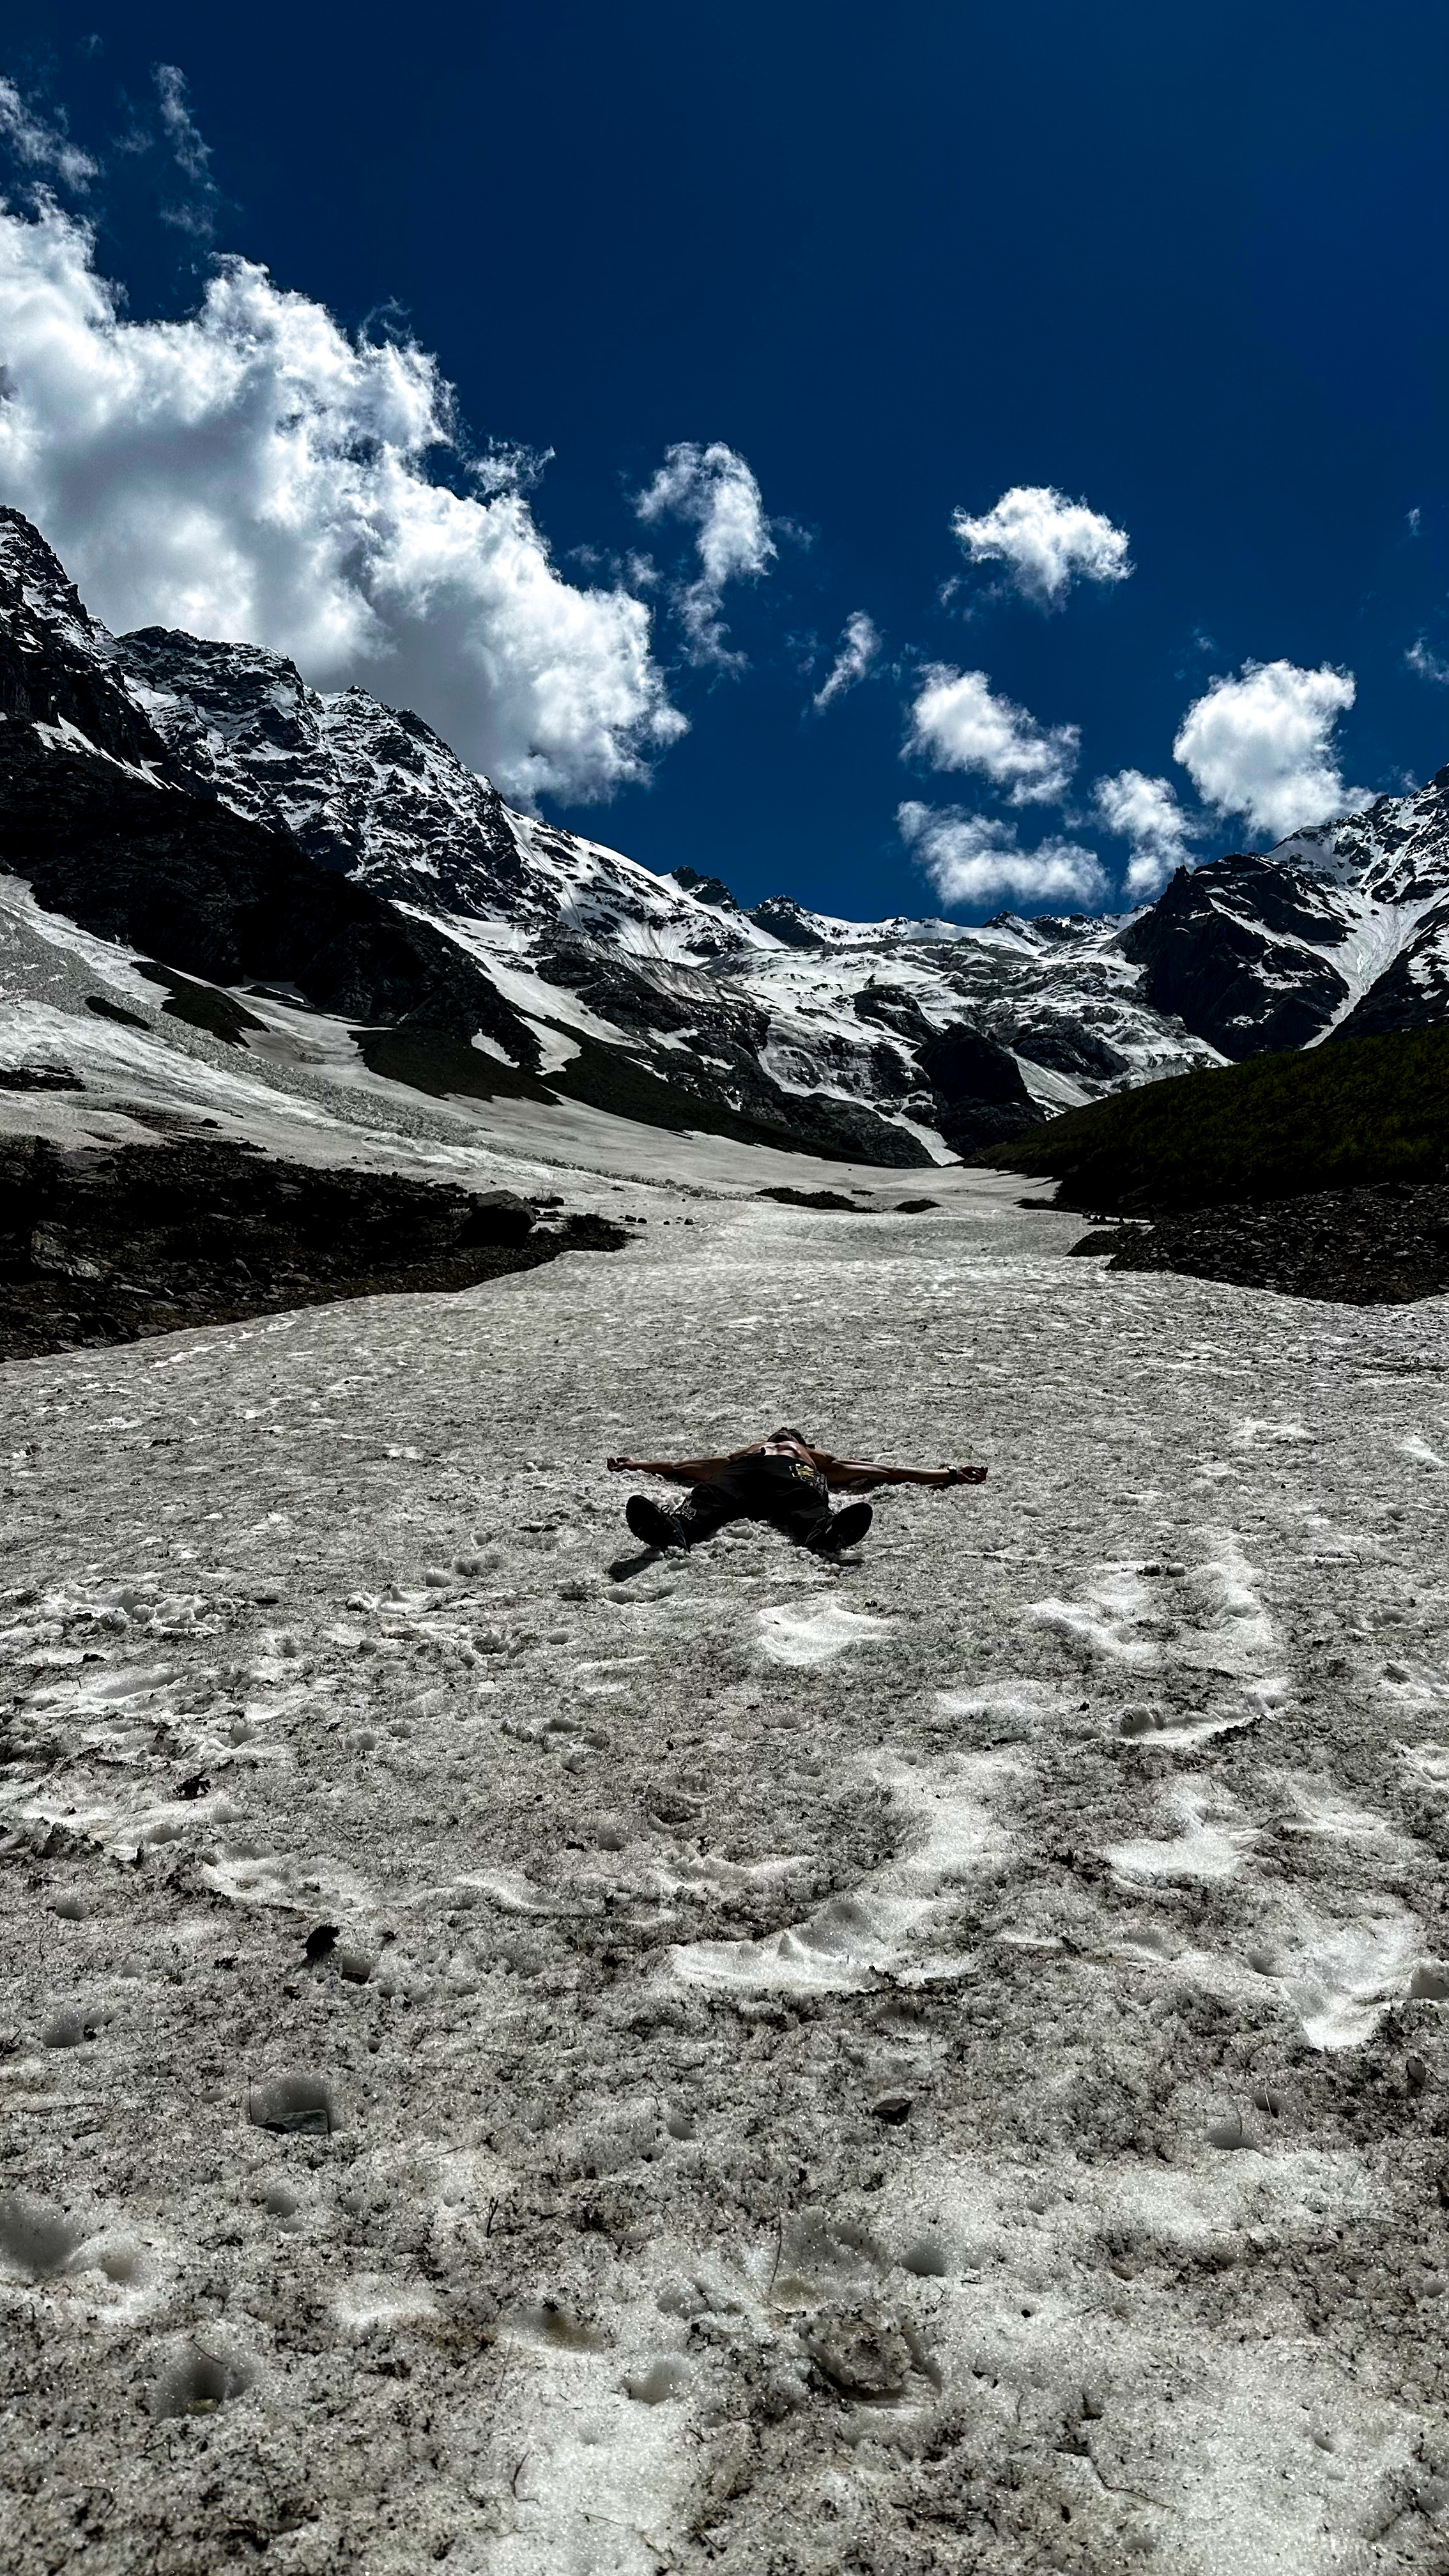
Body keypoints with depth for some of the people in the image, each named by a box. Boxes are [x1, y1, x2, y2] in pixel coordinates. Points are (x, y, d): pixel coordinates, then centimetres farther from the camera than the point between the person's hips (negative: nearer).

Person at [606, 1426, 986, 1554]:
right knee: (708, 1502, -35)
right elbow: (683, 1466, 40)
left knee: (809, 1513, -38)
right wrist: (636, 1464, 34)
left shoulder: (821, 1459, 41)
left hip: (793, 1477, -1)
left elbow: (886, 1472, 33)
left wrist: (948, 1474, 27)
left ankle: (827, 1533, -71)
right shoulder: (742, 1453, 47)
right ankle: (672, 1528, -67)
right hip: (741, 1473, 1)